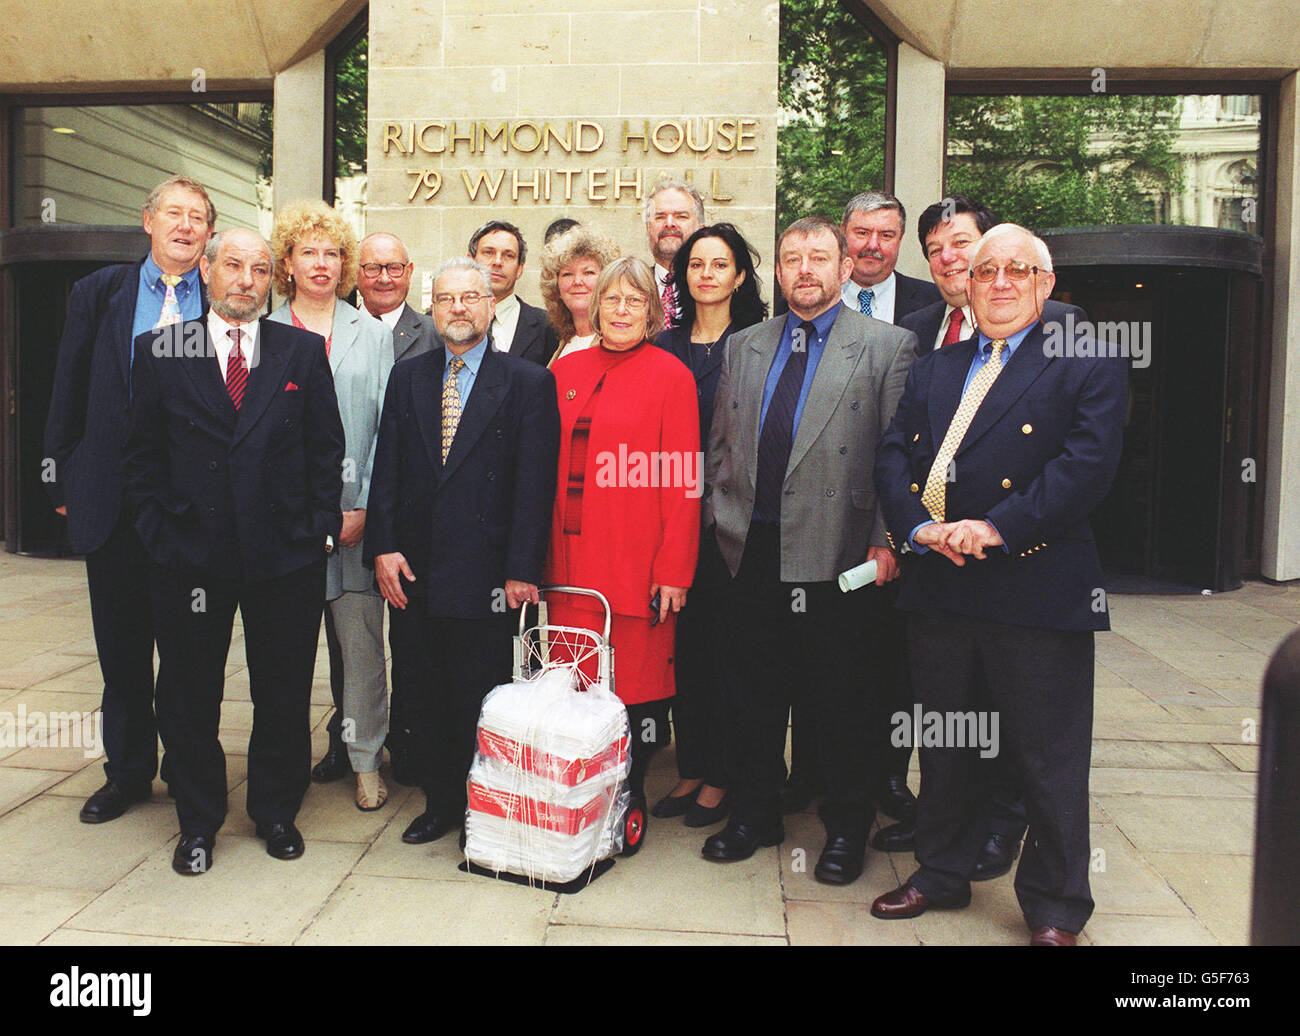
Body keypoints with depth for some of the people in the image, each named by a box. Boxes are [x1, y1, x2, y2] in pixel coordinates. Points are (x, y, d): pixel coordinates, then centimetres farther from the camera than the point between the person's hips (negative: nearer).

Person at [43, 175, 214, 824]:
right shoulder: (99, 294, 8)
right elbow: (69, 397, 9)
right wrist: (64, 482, 5)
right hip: (115, 498, 2)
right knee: (122, 645, 12)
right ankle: (127, 772, 28)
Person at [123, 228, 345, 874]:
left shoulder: (303, 351, 5)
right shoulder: (160, 351, 4)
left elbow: (326, 446, 5)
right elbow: (141, 453, 5)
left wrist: (321, 525, -2)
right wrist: (157, 531, -2)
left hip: (286, 554, 0)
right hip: (189, 555, 0)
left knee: (284, 695, 10)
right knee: (189, 697, 11)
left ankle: (276, 812, 31)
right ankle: (197, 823, 29)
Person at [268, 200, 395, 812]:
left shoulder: (373, 335, 9)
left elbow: (386, 428, 3)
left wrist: (364, 508, -6)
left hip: (353, 515, 0)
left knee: (360, 639, 0)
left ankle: (365, 761, 11)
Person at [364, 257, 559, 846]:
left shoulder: (529, 384, -2)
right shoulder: (407, 378, 11)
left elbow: (535, 483, -7)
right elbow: (387, 468, 9)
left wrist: (521, 570, -11)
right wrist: (383, 547, -2)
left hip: (486, 572, -4)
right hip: (416, 571, 4)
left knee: (482, 701, 5)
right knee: (428, 696, 14)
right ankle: (441, 802, 31)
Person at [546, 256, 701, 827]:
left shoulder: (670, 375, -1)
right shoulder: (566, 370, 12)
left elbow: (683, 481, -5)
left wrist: (674, 570, -10)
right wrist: (540, 554, 8)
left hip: (636, 563, -3)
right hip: (571, 559, 4)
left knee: (635, 679, 2)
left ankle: (630, 798, 21)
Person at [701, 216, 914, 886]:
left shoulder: (888, 347, 0)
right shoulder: (742, 347, 14)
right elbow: (720, 445, 15)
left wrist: (886, 541, -10)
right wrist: (721, 518, 7)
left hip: (836, 552, -4)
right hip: (753, 550, 4)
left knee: (839, 698, 7)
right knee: (756, 691, 14)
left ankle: (846, 828, 26)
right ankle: (755, 814, 31)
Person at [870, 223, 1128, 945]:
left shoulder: (1088, 365, 2)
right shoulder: (933, 370, 17)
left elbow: (1088, 462, -12)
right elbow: (893, 457, 8)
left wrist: (996, 528, -20)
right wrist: (918, 526, -11)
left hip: (1038, 592, -4)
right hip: (939, 589, 5)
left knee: (1049, 762, 5)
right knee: (943, 749, 17)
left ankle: (1054, 910, 24)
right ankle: (942, 874, 36)